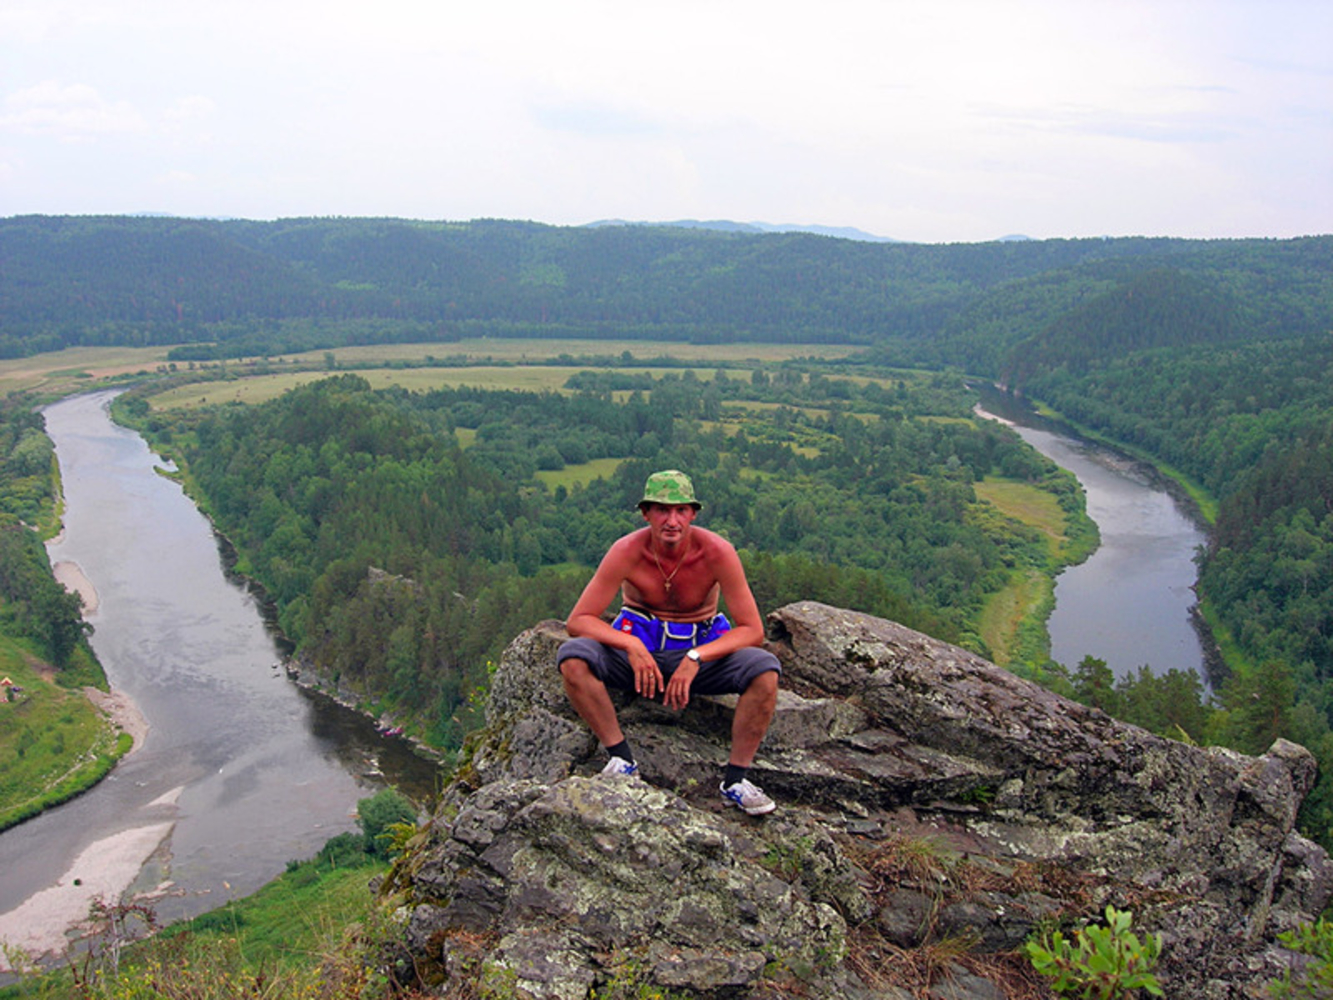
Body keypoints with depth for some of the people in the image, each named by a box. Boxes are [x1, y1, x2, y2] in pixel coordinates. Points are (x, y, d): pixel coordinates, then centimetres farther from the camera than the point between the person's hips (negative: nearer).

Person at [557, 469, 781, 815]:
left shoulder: (716, 552, -18)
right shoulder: (627, 552, -17)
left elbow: (752, 630, -16)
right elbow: (578, 621, -16)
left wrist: (696, 658, -30)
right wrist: (630, 645, -33)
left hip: (702, 647, 0)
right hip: (638, 646, 0)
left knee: (765, 670, -29)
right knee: (572, 657, -29)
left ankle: (735, 777, -14)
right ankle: (621, 758, -16)